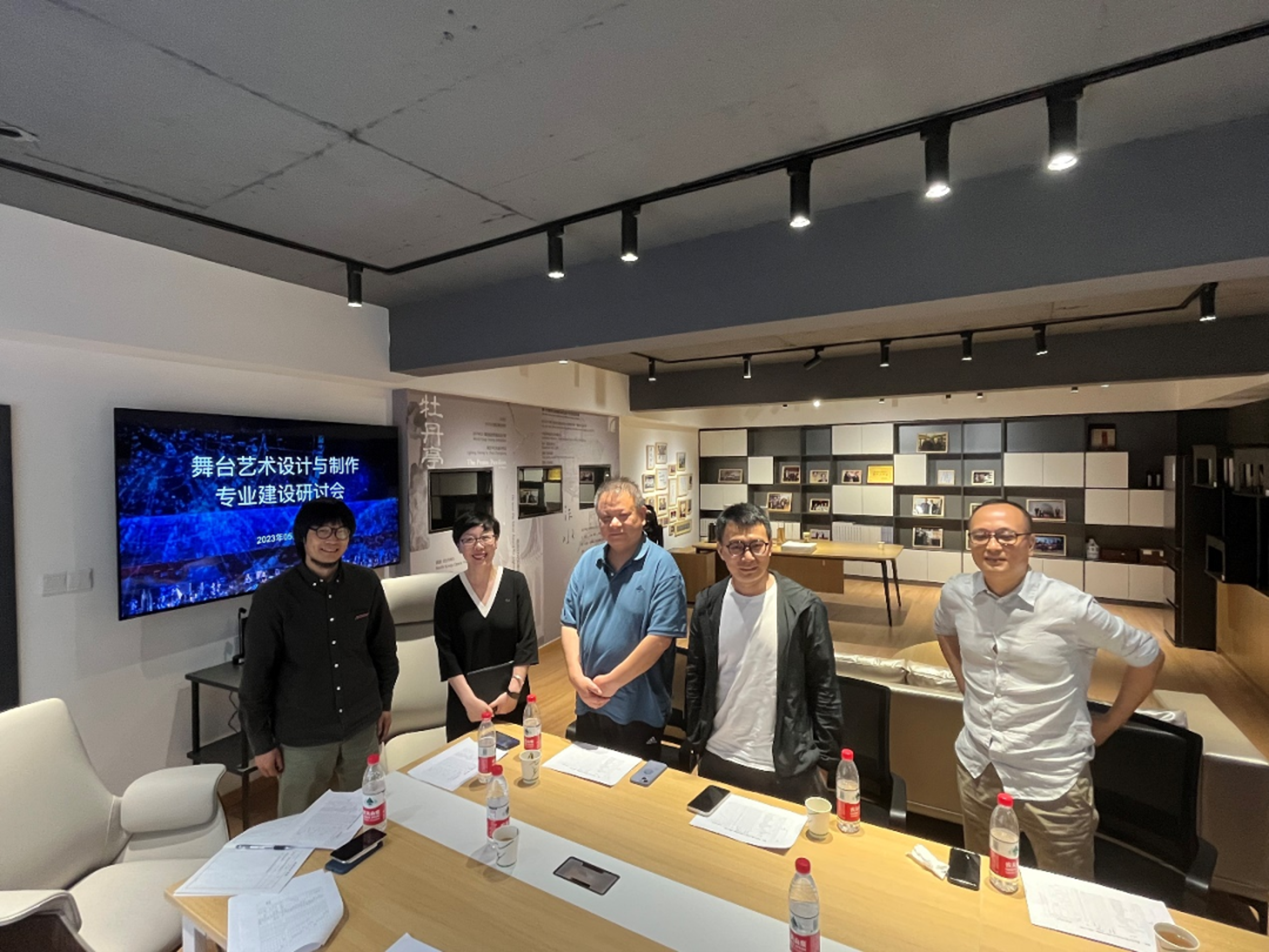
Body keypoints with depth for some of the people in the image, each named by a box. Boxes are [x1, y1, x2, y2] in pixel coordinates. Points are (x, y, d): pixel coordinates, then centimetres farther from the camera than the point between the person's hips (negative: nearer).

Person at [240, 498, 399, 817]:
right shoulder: (274, 595, -15)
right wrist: (261, 742, -3)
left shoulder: (367, 584, -7)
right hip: (302, 735, -2)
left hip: (362, 726, 3)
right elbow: (257, 675, -8)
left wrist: (385, 703, 11)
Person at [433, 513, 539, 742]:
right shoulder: (447, 593, -5)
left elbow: (527, 640, -7)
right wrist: (469, 699, -14)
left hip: (512, 699, 0)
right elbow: (446, 653, -7)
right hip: (465, 702, 0)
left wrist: (513, 690, -13)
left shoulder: (515, 582, -5)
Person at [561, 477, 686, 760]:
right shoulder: (587, 561, 1)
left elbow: (659, 637, -20)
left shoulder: (662, 566, -16)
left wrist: (611, 682, -16)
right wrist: (576, 676, -11)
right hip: (589, 705, 5)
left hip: (639, 710, -4)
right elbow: (569, 623, 2)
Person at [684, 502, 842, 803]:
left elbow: (824, 688, -7)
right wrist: (695, 743, 7)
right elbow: (695, 679, 4)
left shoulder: (803, 606, -14)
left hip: (788, 767, -3)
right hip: (718, 759, 3)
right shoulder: (707, 604, -5)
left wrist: (824, 759, -4)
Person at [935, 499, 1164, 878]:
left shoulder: (1069, 606, -20)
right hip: (976, 769, 4)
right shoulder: (956, 594, -8)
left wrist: (1110, 722, 1)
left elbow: (1148, 657, -3)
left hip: (1052, 782, -3)